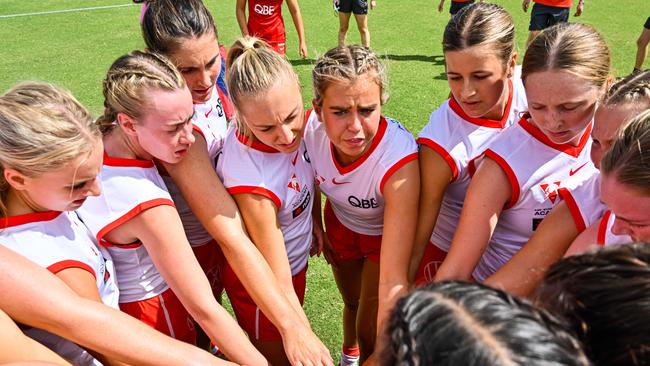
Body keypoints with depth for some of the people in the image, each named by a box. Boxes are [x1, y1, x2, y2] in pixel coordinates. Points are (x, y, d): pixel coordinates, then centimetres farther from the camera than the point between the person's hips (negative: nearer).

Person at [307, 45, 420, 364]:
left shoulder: (399, 160, -43)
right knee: (352, 302, 27)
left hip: (386, 232, -3)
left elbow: (394, 280, -46)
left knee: (370, 333, 4)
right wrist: (316, 226, 5)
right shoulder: (310, 127, -31)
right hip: (340, 221, 4)